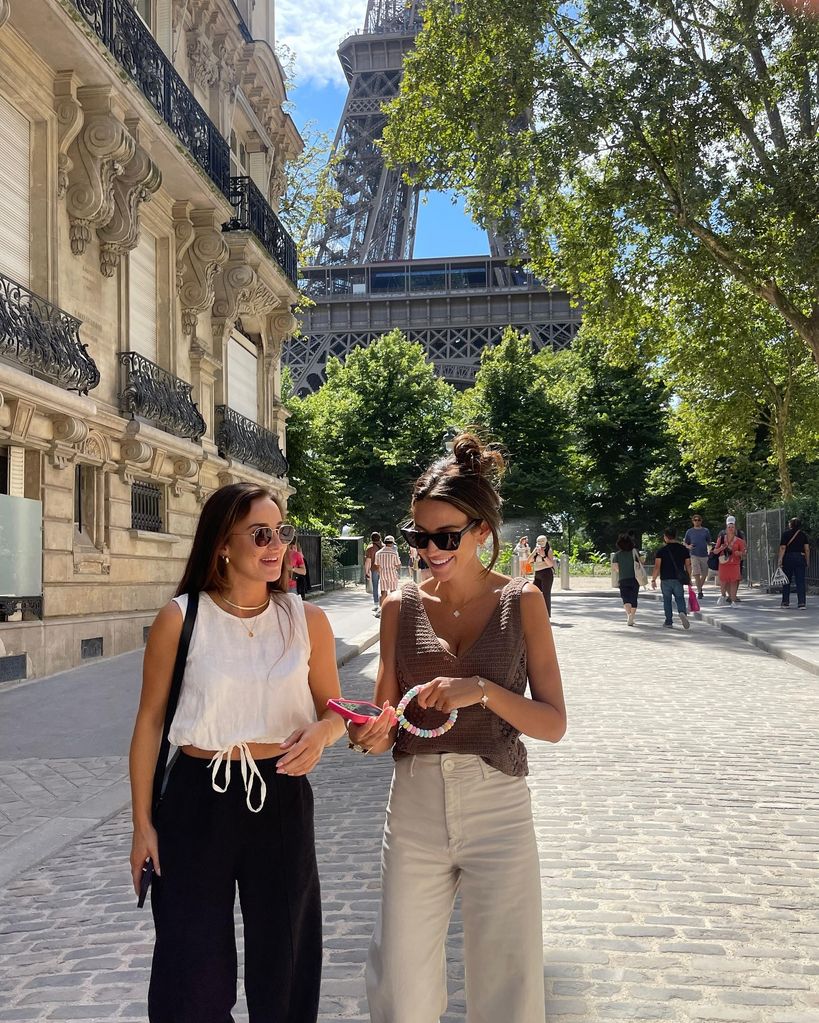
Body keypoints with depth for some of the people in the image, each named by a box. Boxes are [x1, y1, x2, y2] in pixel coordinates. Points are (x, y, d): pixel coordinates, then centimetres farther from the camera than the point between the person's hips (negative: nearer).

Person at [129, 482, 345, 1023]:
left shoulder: (307, 620, -3)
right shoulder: (179, 619, -8)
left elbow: (333, 710, 6)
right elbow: (150, 721, -2)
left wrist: (321, 733, -18)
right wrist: (143, 823, -1)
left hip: (281, 800, 2)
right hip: (198, 798, -1)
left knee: (282, 958, 15)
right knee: (193, 965, 9)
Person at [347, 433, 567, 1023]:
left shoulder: (521, 601, -3)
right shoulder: (403, 606, 2)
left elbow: (553, 723, -5)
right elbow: (389, 716, 9)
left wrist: (482, 691, -21)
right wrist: (374, 736, -14)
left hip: (497, 807, -2)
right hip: (415, 803, 2)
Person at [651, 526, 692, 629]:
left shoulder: (662, 550, -6)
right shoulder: (683, 549, 3)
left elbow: (657, 566, -10)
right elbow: (688, 565, 5)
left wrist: (653, 580, -3)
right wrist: (688, 578, 14)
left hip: (665, 579, -2)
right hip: (679, 580, 2)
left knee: (667, 600, 11)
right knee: (680, 599, 9)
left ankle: (669, 621, 14)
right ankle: (682, 613, -20)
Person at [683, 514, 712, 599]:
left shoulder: (706, 530, 9)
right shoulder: (689, 532, 7)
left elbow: (709, 542, 14)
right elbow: (685, 543, 12)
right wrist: (688, 546, -8)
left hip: (704, 555, 2)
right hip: (694, 555, -2)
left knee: (704, 574, 5)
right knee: (696, 573, -12)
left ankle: (700, 588, 27)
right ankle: (699, 591, -6)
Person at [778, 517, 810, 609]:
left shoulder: (786, 534, -1)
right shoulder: (803, 534, 5)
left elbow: (782, 548, -9)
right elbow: (807, 549, 2)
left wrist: (780, 560, -9)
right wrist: (807, 562, 7)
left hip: (788, 558, -1)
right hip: (800, 558, 1)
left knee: (787, 581, 9)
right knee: (800, 581, 0)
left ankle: (785, 602, 13)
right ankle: (801, 603, -8)